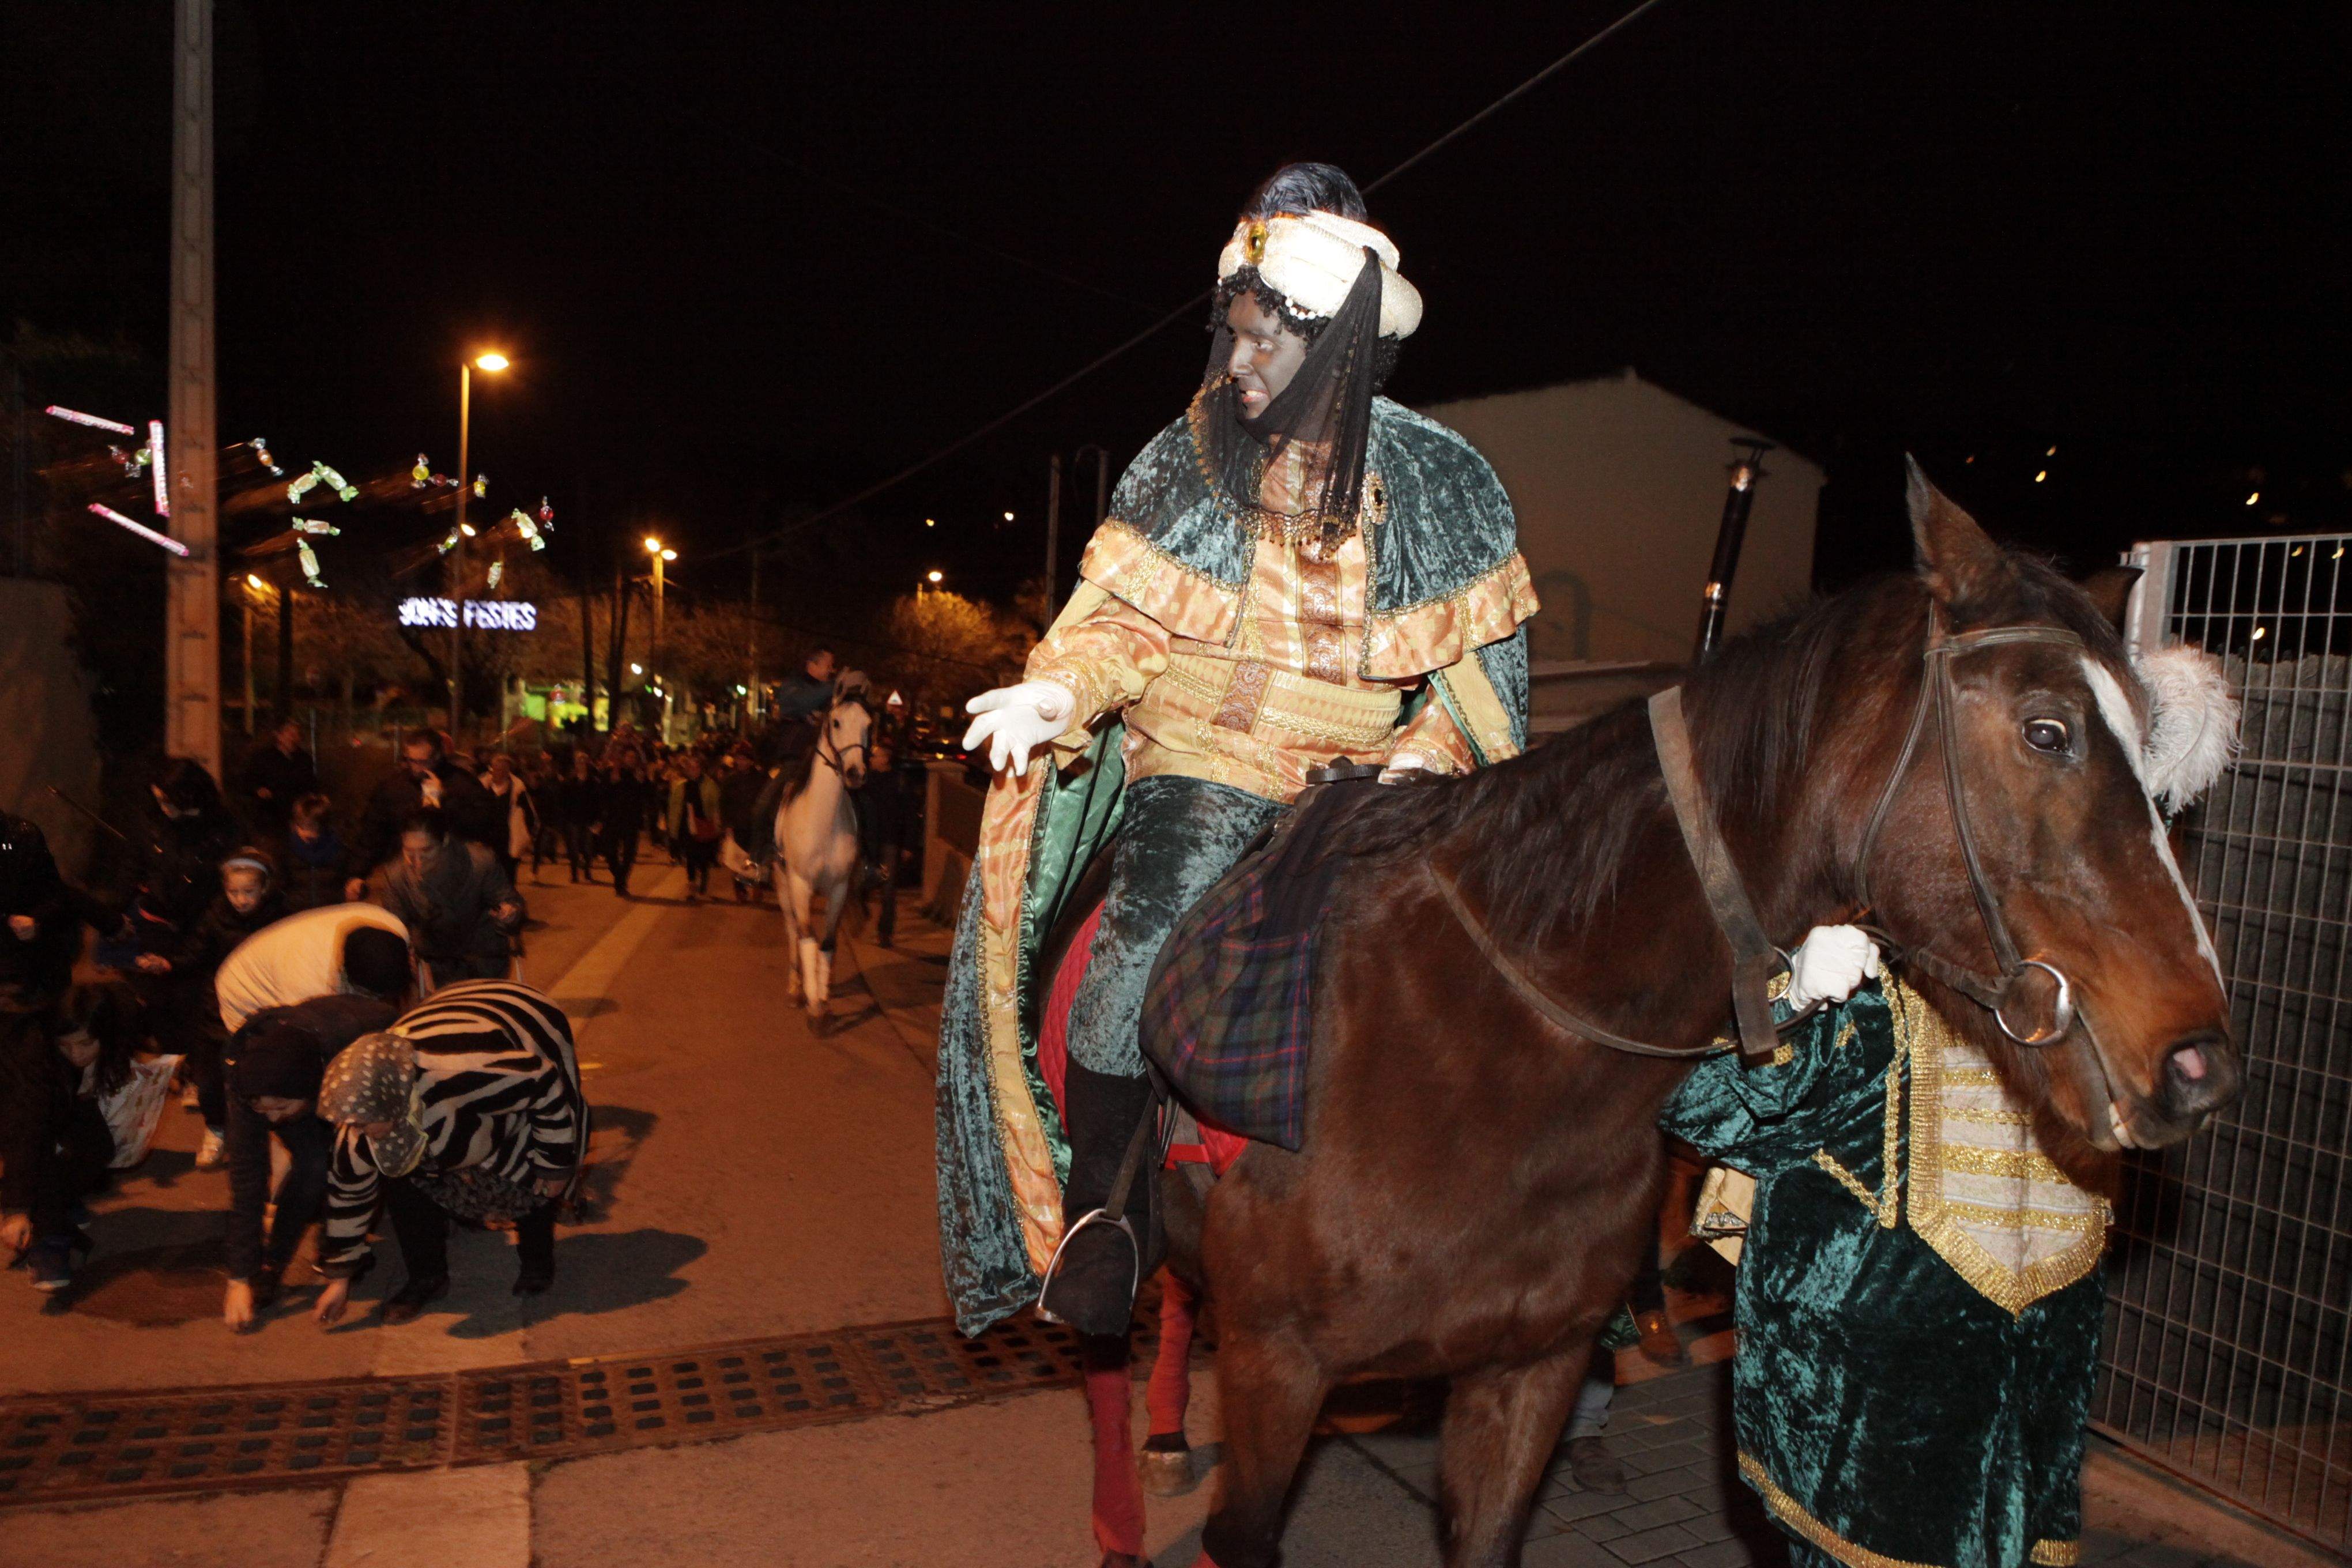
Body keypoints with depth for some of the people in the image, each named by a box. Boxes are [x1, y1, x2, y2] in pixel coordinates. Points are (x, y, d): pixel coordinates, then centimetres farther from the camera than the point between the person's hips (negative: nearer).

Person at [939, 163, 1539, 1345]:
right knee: (1132, 964, -20)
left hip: (1365, 776, 1)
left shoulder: (1438, 478, 4)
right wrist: (1063, 689, -16)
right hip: (1203, 766, -1)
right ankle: (1099, 1210, 5)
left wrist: (1432, 749, -9)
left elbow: (1485, 654, 8)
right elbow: (1123, 617, 4)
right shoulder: (1190, 457, 5)